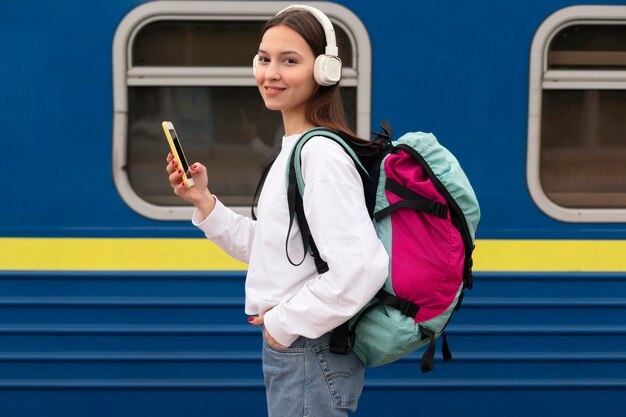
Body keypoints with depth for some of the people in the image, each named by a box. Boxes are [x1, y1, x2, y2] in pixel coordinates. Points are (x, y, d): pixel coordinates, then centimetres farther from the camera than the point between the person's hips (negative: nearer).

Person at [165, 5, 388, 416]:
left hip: (310, 357, -10)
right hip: (289, 349, 10)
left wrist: (284, 323, -19)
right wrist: (204, 202, 6)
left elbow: (361, 269, -29)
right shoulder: (294, 150, 11)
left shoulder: (321, 154, -20)